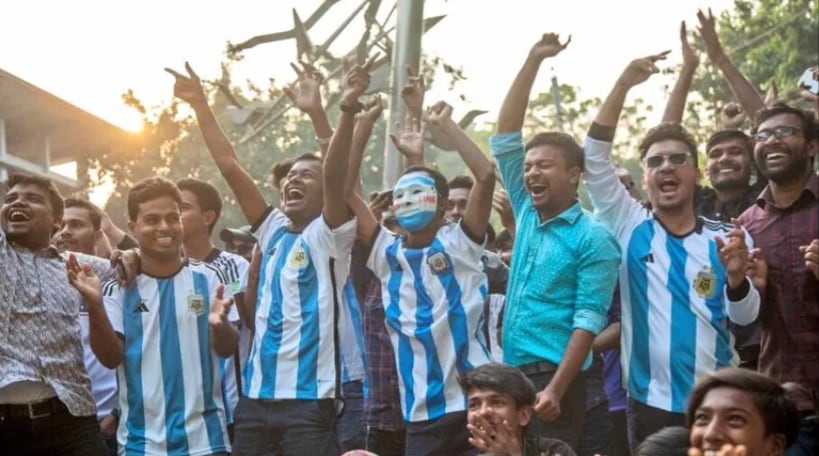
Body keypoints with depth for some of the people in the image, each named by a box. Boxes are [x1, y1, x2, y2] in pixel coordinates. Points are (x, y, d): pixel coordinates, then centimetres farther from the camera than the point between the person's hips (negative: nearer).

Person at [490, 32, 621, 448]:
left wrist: (555, 390, -21)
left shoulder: (593, 238, -7)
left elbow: (588, 320, -13)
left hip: (553, 379, -7)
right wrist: (533, 61, 3)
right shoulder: (527, 214, 11)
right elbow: (504, 139, 9)